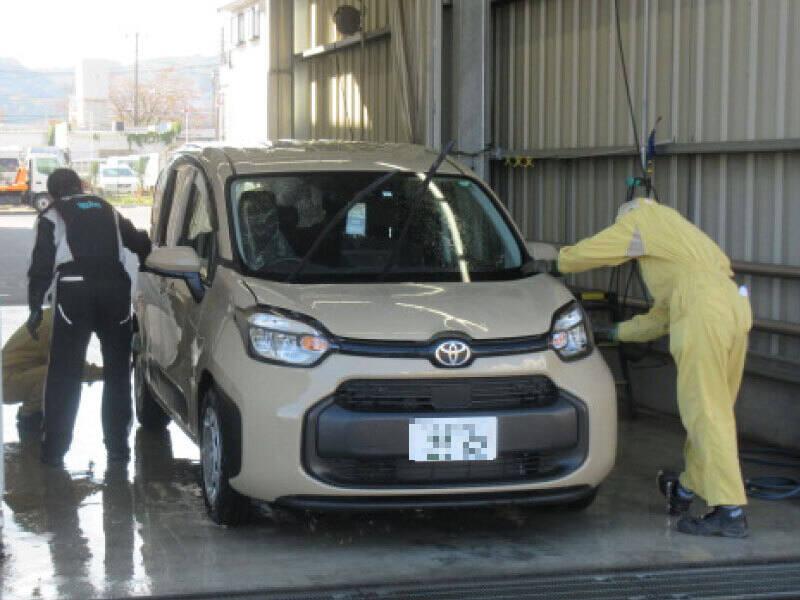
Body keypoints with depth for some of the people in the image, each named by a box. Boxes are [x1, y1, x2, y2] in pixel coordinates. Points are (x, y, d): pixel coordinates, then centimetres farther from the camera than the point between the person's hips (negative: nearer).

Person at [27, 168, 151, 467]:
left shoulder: (52, 216, 11)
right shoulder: (107, 210, 22)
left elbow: (41, 265, 3)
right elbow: (139, 244, 25)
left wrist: (35, 308, 5)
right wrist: (144, 241, 47)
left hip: (74, 291, -3)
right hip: (114, 287, 3)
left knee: (64, 374, 4)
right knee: (117, 370, 14)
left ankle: (54, 447, 4)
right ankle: (117, 445, 15)